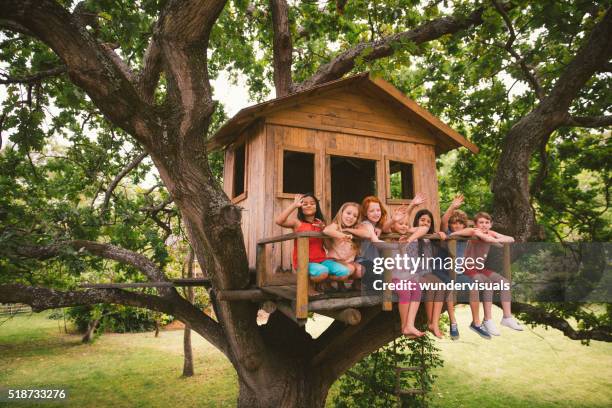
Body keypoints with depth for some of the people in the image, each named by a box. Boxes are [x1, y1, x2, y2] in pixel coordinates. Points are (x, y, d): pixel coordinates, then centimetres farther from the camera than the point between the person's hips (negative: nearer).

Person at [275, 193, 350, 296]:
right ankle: (308, 285, -1)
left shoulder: (320, 223, 11)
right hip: (303, 261, -5)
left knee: (344, 272, -16)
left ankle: (322, 282, 10)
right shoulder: (297, 222, -2)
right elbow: (278, 221, -22)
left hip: (321, 259, 5)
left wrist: (323, 229, -9)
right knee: (323, 272, -35)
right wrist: (294, 205, -18)